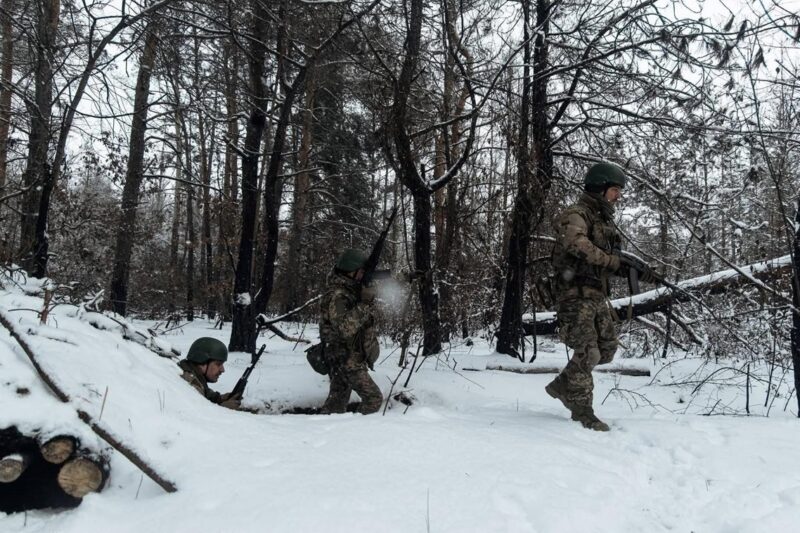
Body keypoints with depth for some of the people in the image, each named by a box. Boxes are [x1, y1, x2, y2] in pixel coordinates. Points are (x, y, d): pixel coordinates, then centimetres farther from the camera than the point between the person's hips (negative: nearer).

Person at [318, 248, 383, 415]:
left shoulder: (350, 291, 11)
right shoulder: (337, 295, -19)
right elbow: (346, 327, -31)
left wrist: (367, 298, 4)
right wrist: (364, 304, -27)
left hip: (345, 359, 10)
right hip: (346, 359, -10)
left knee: (336, 402, 13)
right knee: (374, 397, -8)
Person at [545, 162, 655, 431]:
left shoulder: (605, 220, 17)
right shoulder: (576, 214, -11)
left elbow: (610, 261, 18)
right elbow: (577, 244, -32)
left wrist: (637, 272, 2)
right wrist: (614, 262, -33)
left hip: (598, 295, 9)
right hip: (576, 294, -9)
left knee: (606, 349, 10)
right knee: (588, 352, -8)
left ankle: (562, 385, 25)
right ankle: (582, 409, 8)